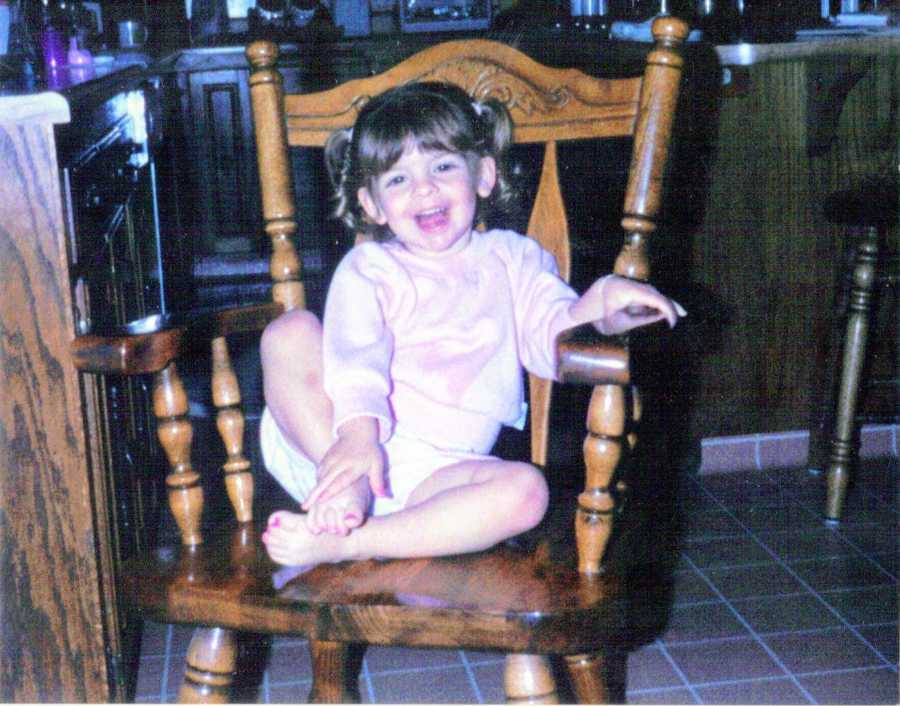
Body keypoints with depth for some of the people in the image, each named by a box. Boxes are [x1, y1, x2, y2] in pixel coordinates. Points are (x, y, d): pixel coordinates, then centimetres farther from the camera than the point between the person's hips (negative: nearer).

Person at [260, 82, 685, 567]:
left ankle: (347, 542, -35)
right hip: (329, 438, -1)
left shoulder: (511, 259, 19)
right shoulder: (367, 268, 11)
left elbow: (552, 336, 4)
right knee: (290, 332, -23)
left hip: (432, 470, 1)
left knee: (525, 491, -29)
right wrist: (357, 432, -31)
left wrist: (598, 302, -21)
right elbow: (356, 350, -10)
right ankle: (346, 487, -30)